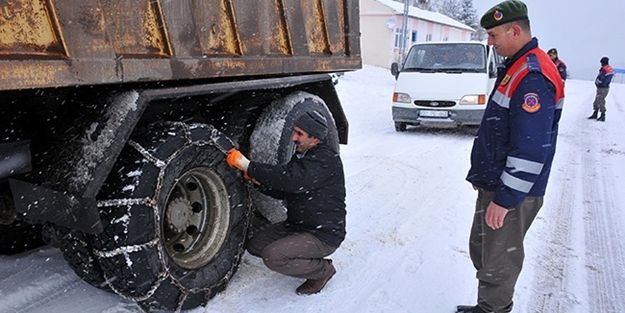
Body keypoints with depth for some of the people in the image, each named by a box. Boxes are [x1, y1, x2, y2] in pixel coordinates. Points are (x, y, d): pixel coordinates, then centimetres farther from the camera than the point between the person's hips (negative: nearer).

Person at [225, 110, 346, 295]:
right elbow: (283, 191, 12)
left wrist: (248, 166, -34)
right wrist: (258, 181, -8)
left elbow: (291, 180, -35)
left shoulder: (326, 160, -22)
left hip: (324, 235, -9)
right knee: (255, 244, 5)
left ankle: (322, 270, -1)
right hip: (297, 225, 9)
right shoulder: (302, 156, 8)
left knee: (273, 256, -23)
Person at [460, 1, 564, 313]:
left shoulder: (533, 76, -22)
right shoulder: (516, 67, 11)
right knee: (480, 250, 21)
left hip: (511, 194, -10)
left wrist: (505, 199, -23)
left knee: (497, 263, 5)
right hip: (493, 185, 10)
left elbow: (530, 150, -27)